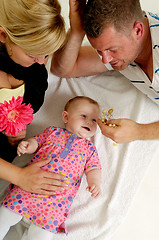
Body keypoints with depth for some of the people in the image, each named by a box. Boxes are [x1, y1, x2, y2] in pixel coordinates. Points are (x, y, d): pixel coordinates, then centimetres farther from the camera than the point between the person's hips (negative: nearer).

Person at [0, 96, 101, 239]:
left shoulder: (89, 148, 15)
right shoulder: (53, 132, 16)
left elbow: (93, 169, 11)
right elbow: (36, 142, 18)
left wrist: (94, 184, -10)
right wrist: (26, 145, -5)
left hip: (58, 198, -1)